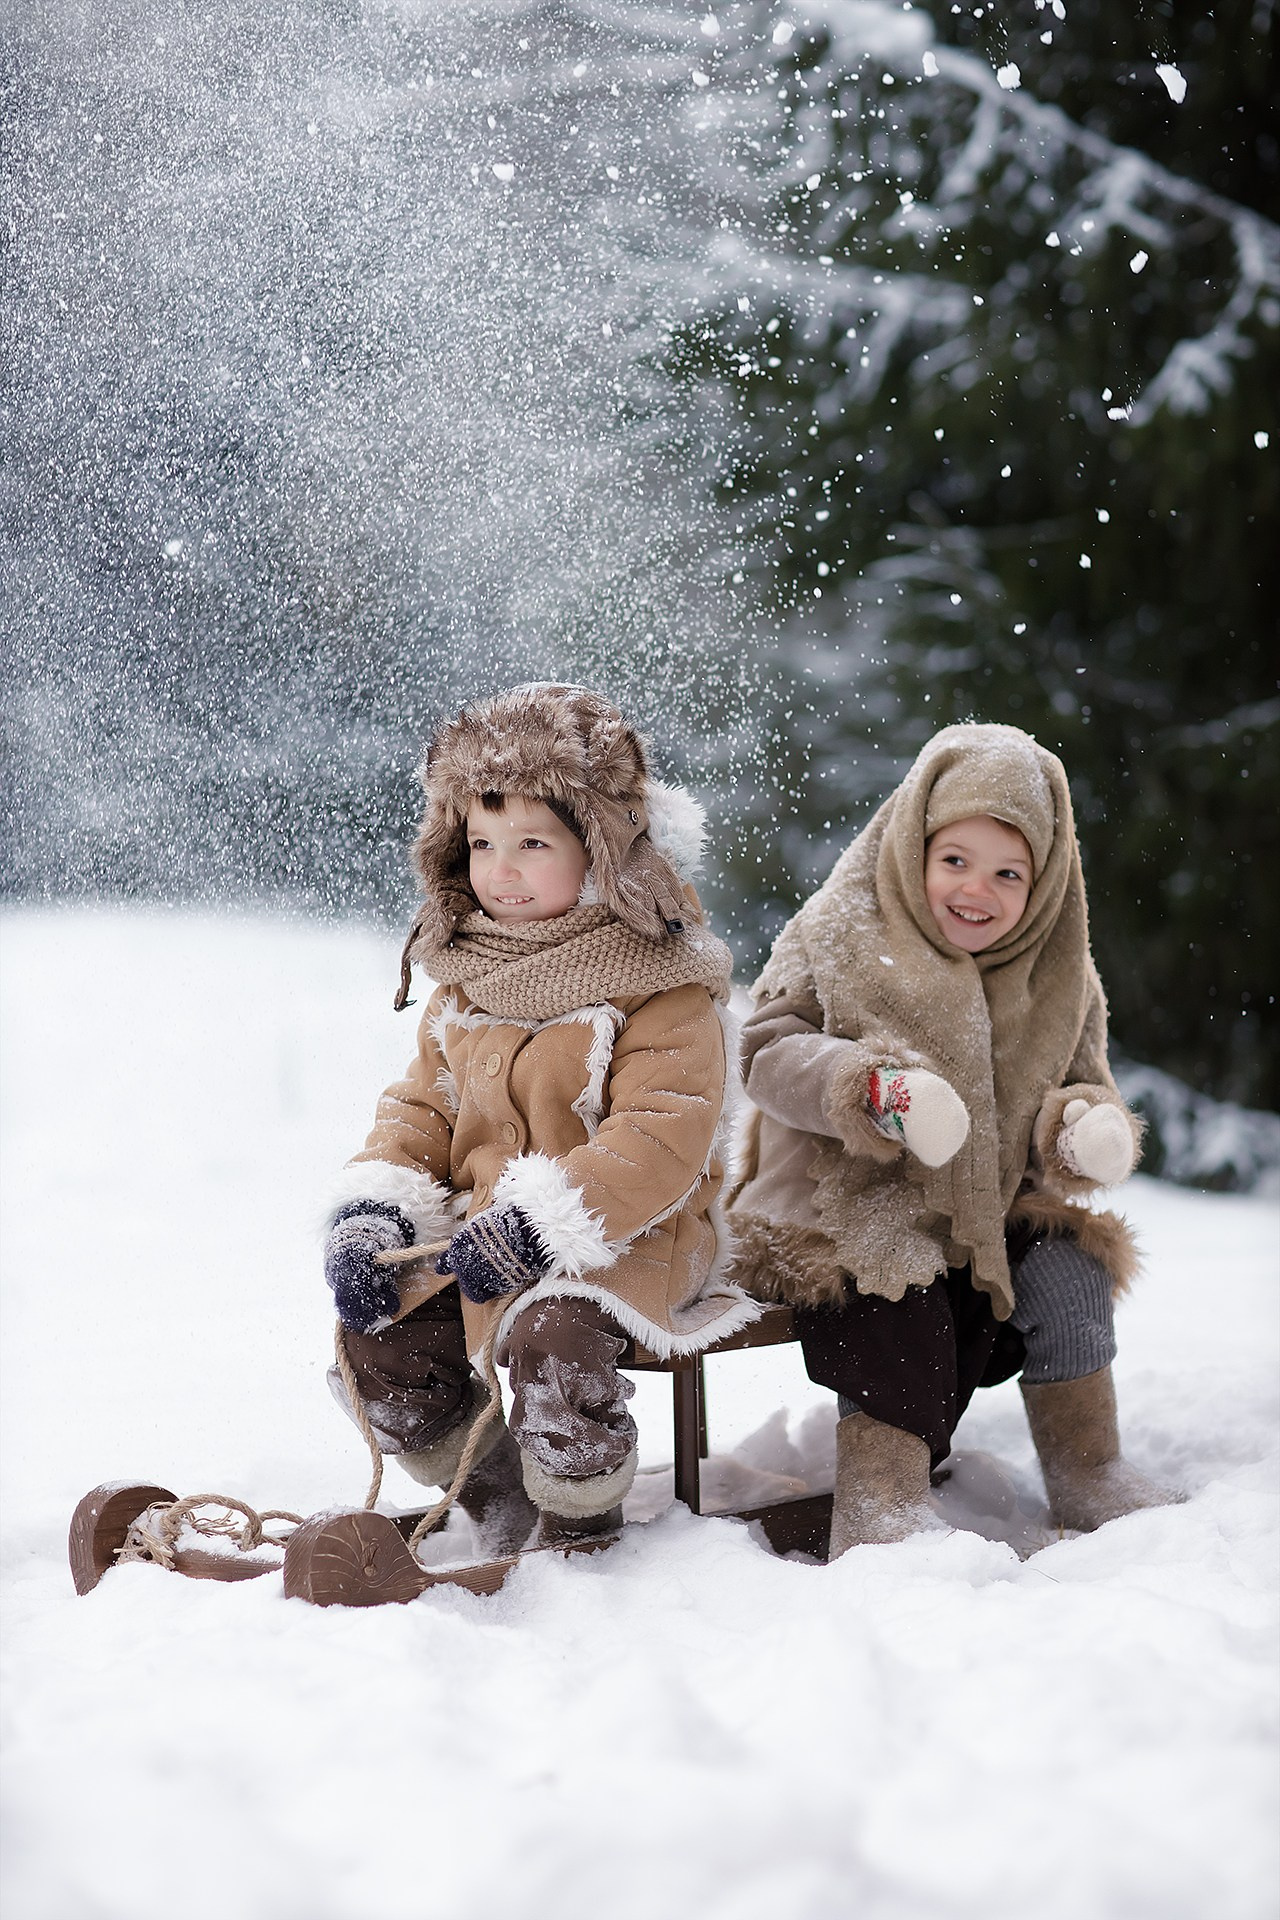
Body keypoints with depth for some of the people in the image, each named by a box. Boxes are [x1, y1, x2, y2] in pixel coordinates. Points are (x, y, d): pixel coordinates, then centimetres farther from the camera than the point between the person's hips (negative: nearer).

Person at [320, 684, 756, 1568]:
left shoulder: (663, 987, -12)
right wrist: (372, 1212, -5)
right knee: (382, 1336, -11)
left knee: (551, 1331, -33)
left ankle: (583, 1530, -9)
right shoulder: (465, 980, 11)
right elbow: (422, 1107, 14)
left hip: (626, 1240, -7)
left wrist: (537, 1224, -29)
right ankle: (496, 1491, 12)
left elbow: (661, 1142, -21)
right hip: (483, 1230, 7)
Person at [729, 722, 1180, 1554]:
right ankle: (881, 1497, -20)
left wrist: (1087, 1129, -14)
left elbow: (1082, 1083, 12)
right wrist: (852, 1086, -29)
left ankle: (1087, 1468, -2)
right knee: (898, 1306, -30)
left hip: (989, 1213, 4)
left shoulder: (1059, 979, 5)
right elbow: (766, 1048, -10)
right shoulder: (841, 935, -6)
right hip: (848, 1208, -4)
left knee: (1067, 1270, -19)